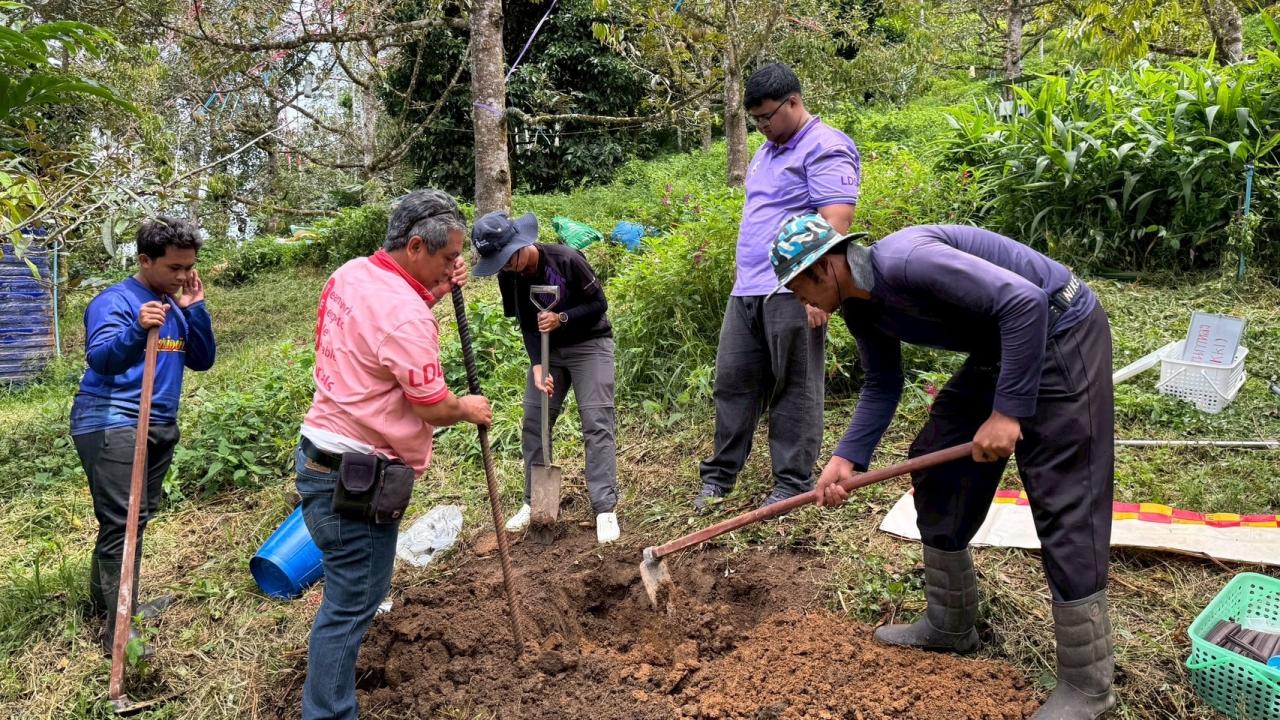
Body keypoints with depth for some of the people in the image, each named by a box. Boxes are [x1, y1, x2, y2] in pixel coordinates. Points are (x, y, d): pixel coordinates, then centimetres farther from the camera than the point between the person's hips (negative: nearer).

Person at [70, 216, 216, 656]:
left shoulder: (176, 306, 13)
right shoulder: (114, 301, -10)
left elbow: (203, 361, 9)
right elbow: (99, 358, -24)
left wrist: (196, 309, -3)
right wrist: (137, 330, -43)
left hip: (160, 425, 8)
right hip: (112, 424, -8)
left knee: (138, 519, 13)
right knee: (122, 523, -11)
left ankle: (106, 603, 27)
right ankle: (117, 629, -7)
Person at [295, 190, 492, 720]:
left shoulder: (351, 273, 3)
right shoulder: (405, 314, -24)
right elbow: (431, 408, -18)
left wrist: (432, 294, 6)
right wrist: (467, 408, 3)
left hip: (324, 452, 10)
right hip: (355, 474, -10)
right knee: (352, 602, 1)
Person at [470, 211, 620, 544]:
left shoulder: (567, 259, -24)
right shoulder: (508, 276, -10)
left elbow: (599, 303, -16)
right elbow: (527, 326, -7)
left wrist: (561, 318, -29)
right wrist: (537, 367, -20)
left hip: (589, 344, -5)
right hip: (547, 349, 5)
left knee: (596, 423, -11)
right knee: (533, 423, 4)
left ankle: (606, 508, -10)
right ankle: (534, 501, 17)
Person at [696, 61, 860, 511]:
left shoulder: (825, 148, -8)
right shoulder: (766, 151, 22)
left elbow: (836, 221, -18)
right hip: (747, 290, 9)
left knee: (794, 390, -1)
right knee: (733, 381, 9)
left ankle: (793, 485, 9)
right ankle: (719, 476, 18)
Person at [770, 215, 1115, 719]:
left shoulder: (904, 260, -28)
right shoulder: (860, 308, 2)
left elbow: (1025, 300, -30)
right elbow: (883, 387, 14)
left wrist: (1007, 410, -27)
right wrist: (847, 458, 2)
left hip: (1058, 333, -10)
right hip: (998, 346, 10)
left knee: (1064, 505, -9)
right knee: (937, 467, 11)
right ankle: (950, 626, 25)